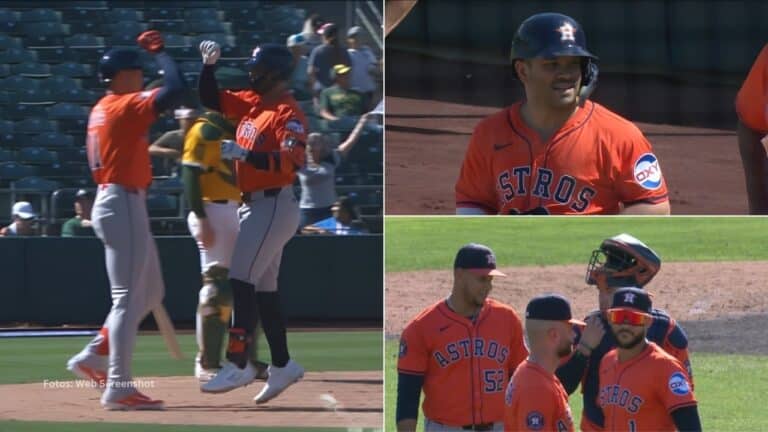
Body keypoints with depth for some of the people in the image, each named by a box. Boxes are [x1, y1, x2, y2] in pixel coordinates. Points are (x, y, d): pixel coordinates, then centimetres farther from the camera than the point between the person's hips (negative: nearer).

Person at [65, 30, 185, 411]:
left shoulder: (101, 111, 15)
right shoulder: (124, 106, -14)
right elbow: (175, 90, -23)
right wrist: (159, 51, -11)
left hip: (110, 200, 10)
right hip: (123, 204, -10)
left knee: (150, 293, 18)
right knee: (129, 297, -9)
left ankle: (94, 357, 17)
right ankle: (118, 387, -10)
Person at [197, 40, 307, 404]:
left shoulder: (288, 113, -15)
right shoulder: (251, 104, 11)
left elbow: (292, 162, -28)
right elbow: (211, 99, 19)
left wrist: (244, 154, -35)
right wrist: (209, 65, 4)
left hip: (274, 206, -9)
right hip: (251, 206, 9)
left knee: (241, 280, -15)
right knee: (263, 287, 12)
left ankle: (238, 364, -17)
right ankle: (282, 366, 17)